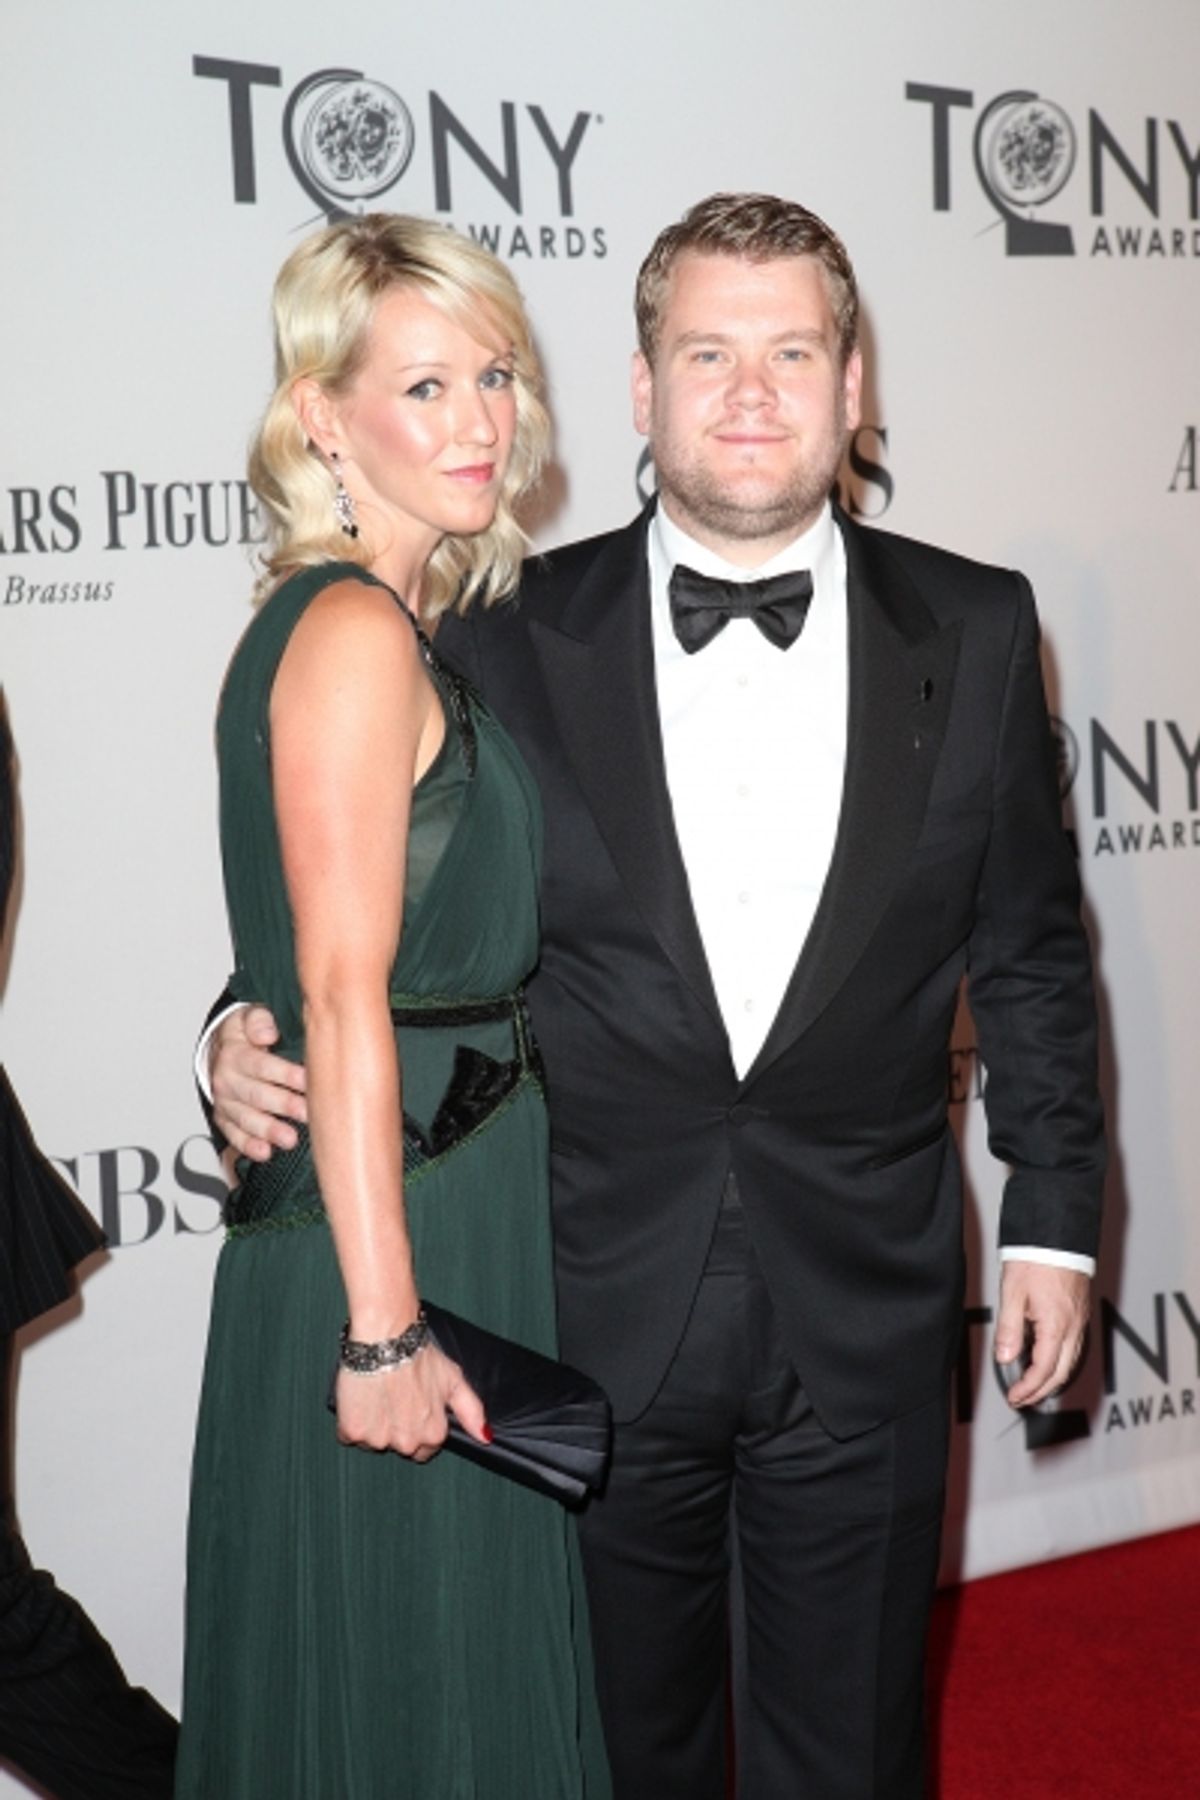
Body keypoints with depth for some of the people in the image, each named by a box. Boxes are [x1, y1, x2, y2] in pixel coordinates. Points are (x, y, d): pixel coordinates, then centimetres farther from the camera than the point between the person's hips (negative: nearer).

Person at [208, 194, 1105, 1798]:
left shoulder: (973, 634, -1)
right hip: (598, 1308, 0)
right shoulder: (513, 644, -5)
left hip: (863, 1316, 1)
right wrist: (263, 1034, -15)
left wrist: (1053, 1216, 5)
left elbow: (1030, 947, 5)